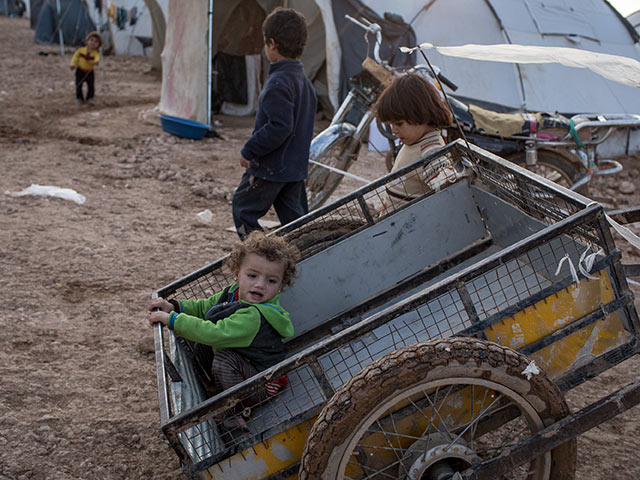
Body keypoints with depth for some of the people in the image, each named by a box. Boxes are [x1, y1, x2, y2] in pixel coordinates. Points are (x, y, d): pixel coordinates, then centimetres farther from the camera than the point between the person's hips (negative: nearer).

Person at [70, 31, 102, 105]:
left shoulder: (96, 53, -18)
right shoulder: (81, 50, -9)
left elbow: (97, 58, -39)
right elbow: (76, 56, 3)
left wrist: (96, 61, -63)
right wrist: (73, 64, -8)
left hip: (89, 72, -1)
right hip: (80, 71, 1)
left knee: (91, 86, -3)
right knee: (78, 85, 0)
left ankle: (90, 98, 17)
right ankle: (79, 98, 18)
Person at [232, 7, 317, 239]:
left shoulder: (278, 83, -21)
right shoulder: (304, 80, 9)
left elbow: (279, 126, -28)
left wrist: (249, 150, -19)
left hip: (271, 168, -9)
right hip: (297, 166, 9)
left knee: (243, 209, 7)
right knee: (295, 219, 13)